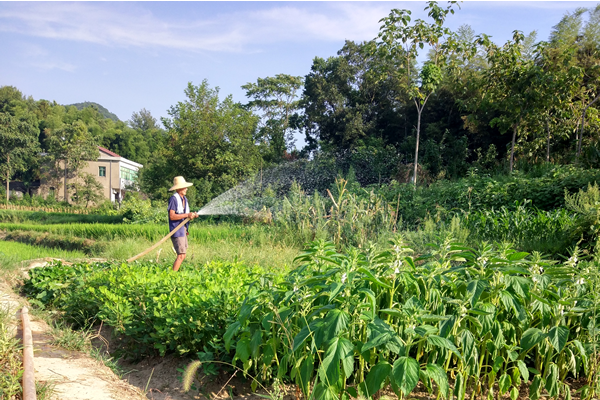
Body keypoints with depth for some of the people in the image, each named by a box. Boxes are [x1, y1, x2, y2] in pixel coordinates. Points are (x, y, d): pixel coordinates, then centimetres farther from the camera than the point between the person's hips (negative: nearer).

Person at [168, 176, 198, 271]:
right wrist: (187, 215, -21)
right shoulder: (173, 199, -13)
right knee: (181, 255, -11)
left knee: (182, 255, 11)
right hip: (177, 230, -9)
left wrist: (192, 215, 1)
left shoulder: (184, 199, 15)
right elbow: (172, 216, -20)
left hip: (183, 230, 9)